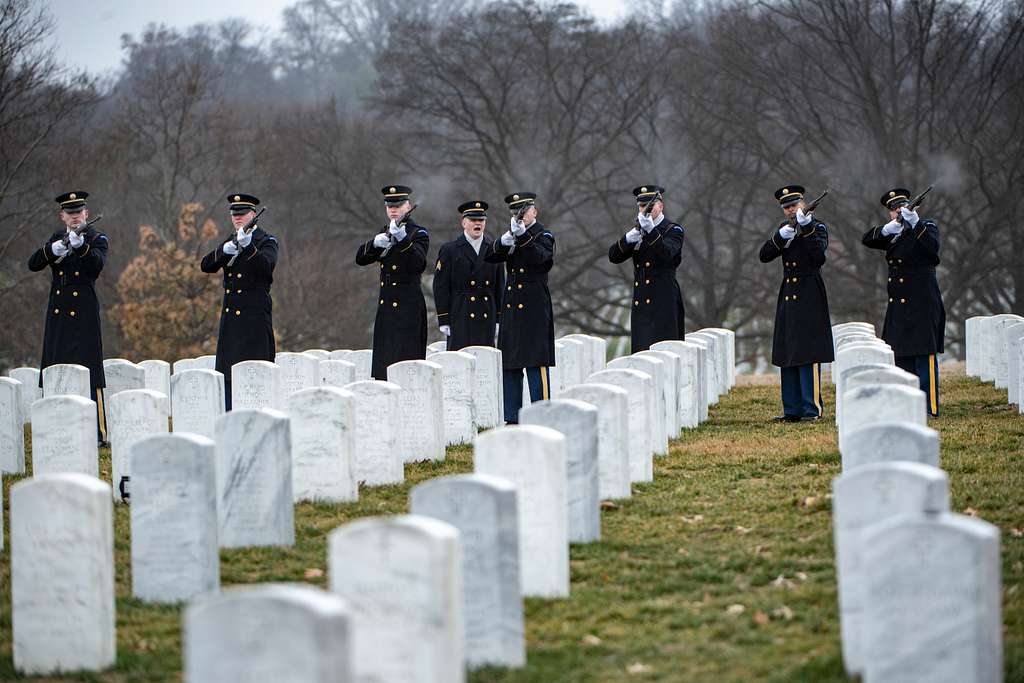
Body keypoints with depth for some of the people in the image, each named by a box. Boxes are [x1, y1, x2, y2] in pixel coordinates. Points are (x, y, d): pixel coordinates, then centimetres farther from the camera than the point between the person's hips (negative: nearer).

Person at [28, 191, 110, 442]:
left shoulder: (97, 239, 2)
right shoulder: (56, 238, 13)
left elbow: (98, 263, -18)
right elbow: (33, 264, 2)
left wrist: (80, 245, -34)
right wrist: (54, 249, -16)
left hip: (84, 315, -5)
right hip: (58, 314, 5)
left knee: (88, 372, -10)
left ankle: (96, 432, -11)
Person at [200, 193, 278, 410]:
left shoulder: (266, 241, -1)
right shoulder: (229, 241, 16)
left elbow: (267, 264, -21)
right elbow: (206, 266, 5)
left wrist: (249, 246, -38)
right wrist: (224, 251, -14)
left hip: (255, 317, -6)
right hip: (230, 316, 6)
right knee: (227, 374, 3)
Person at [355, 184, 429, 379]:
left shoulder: (418, 233, -4)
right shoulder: (385, 233, 16)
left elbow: (419, 263, -23)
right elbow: (360, 258, 9)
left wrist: (402, 239, -39)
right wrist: (375, 243, -12)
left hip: (408, 306, -7)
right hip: (386, 304, 7)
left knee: (405, 358, -11)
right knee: (384, 361, 4)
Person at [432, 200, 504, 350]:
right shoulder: (449, 250, 2)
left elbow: (499, 287, 14)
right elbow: (441, 287, -1)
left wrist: (499, 318, 9)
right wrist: (443, 320, -6)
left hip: (487, 319, 3)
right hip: (460, 319, -3)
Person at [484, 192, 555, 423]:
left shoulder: (543, 236, -2)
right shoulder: (511, 234, 15)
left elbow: (542, 259, -22)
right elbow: (490, 257, 2)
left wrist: (522, 236, -33)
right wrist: (505, 241, -17)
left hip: (534, 310, -6)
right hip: (511, 308, 6)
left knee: (537, 364, -9)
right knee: (509, 366, 6)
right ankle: (512, 419, 11)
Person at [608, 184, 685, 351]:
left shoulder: (673, 230, 2)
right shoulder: (638, 232, 18)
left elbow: (666, 253, -18)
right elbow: (613, 256, 6)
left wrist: (651, 230, -33)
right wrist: (628, 239, -14)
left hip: (663, 305, -5)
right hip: (641, 305, 5)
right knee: (641, 352, 0)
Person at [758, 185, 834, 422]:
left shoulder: (817, 227, -3)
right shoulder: (784, 228, 14)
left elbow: (818, 255, -20)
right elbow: (764, 255, 5)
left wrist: (806, 229, -25)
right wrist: (780, 238, -11)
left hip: (809, 298, -6)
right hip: (788, 297, 6)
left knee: (808, 355, -9)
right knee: (788, 355, 7)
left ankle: (812, 409, -7)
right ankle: (792, 409, 12)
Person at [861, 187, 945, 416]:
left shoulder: (926, 227, 0)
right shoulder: (894, 234, 17)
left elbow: (932, 246, -20)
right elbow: (867, 240, 5)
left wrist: (915, 223, -32)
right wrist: (887, 229, -13)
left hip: (922, 305, -7)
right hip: (898, 308, 7)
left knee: (925, 355, -10)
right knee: (901, 356, 6)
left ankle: (930, 408, -12)